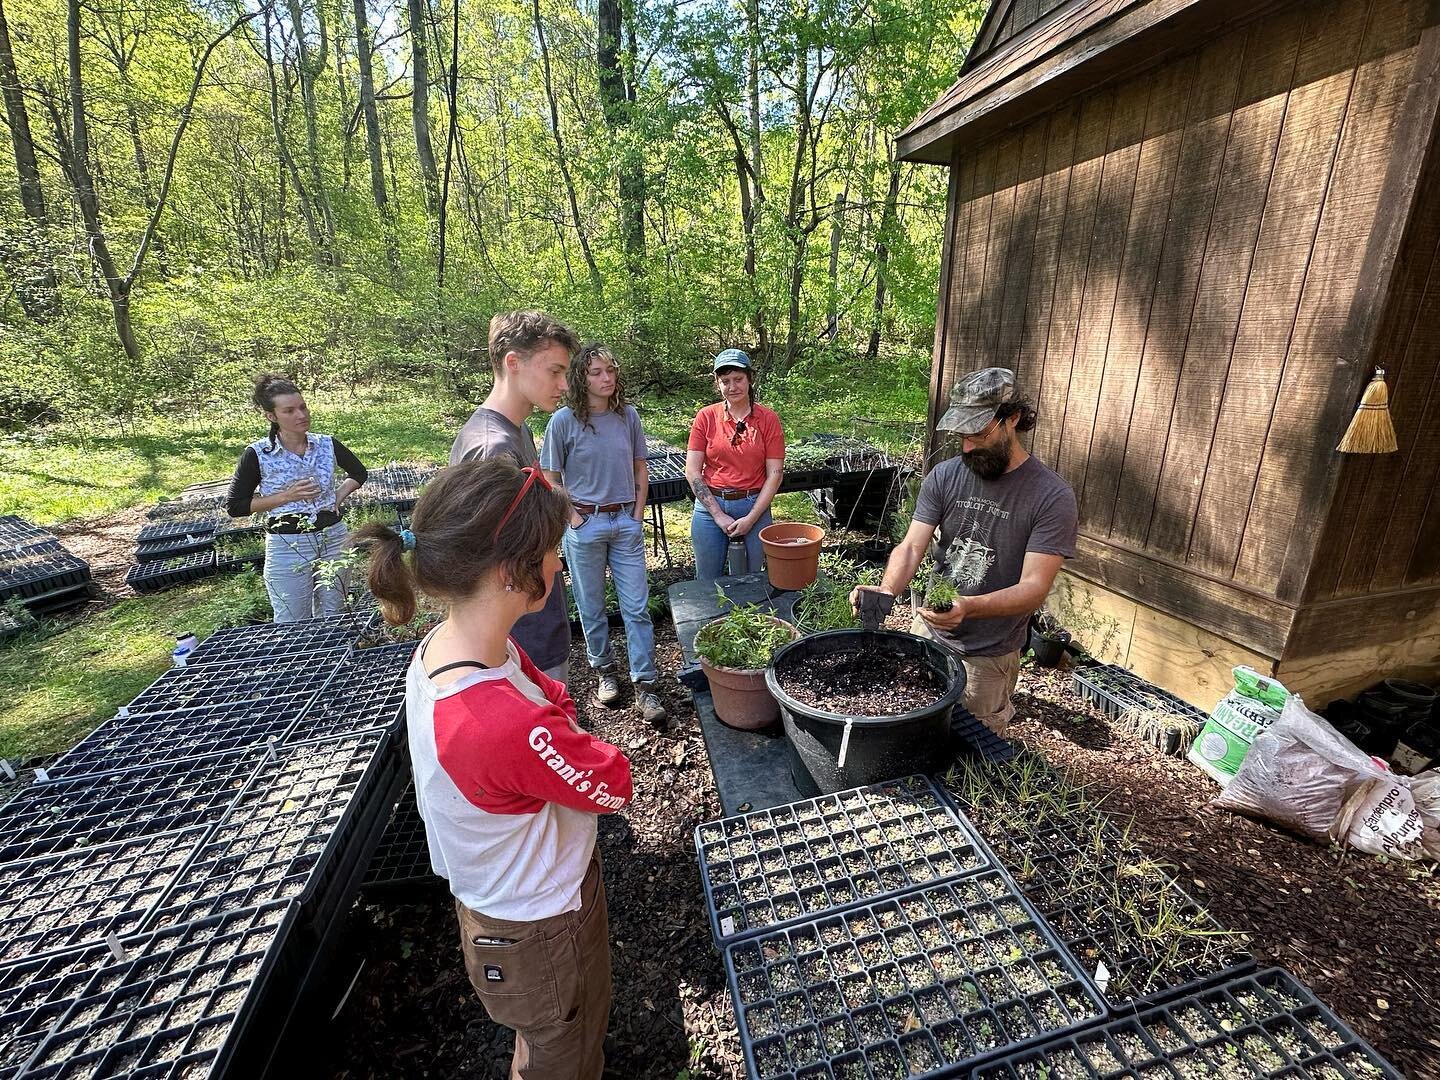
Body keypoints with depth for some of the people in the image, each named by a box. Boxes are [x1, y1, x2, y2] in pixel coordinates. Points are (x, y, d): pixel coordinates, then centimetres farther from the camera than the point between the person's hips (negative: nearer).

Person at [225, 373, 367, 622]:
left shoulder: (327, 444, -2)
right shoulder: (258, 454, -10)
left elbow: (359, 472, 16)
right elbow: (234, 506, -5)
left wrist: (339, 497, 0)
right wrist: (286, 496, -16)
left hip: (333, 537, 3)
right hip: (287, 546, -3)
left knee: (332, 618, 16)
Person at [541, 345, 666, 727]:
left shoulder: (628, 416, 2)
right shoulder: (564, 420, -7)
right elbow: (550, 479, -2)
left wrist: (638, 516, 2)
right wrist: (573, 517, -8)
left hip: (626, 523, 2)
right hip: (585, 524, -2)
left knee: (637, 607, 2)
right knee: (591, 607, 11)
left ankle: (644, 686, 11)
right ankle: (605, 673, 31)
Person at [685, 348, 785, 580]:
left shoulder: (767, 419, -2)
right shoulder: (706, 417, -1)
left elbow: (775, 474, -4)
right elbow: (692, 470, -4)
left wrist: (751, 518, -11)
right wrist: (718, 515, -9)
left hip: (754, 507, 0)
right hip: (710, 505, 1)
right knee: (708, 581, 13)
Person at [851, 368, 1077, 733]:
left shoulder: (1053, 497, -18)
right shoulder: (944, 477, -7)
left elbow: (1034, 587, -23)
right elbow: (912, 546, -11)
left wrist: (969, 607, -42)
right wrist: (887, 591, -33)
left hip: (990, 657, -3)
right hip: (928, 634, 3)